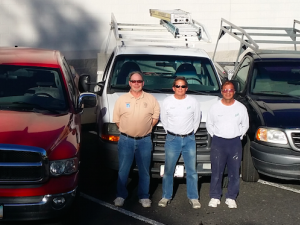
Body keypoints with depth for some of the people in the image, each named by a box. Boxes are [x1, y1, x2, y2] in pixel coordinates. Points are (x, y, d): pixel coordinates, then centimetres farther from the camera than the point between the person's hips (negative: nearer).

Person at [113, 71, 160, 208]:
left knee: (144, 171, 8)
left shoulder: (151, 99, 3)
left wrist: (145, 128, 2)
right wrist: (126, 130, 1)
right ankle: (120, 196, 16)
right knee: (123, 170, 4)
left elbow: (155, 117, 7)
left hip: (144, 141, 1)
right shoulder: (122, 100, 3)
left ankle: (144, 197, 19)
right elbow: (116, 119, 6)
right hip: (126, 140, 0)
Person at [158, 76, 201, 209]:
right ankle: (166, 196, 15)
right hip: (172, 139, -1)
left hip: (189, 139, 1)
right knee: (168, 170, 3)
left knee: (191, 170, 4)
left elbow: (197, 119, 11)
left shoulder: (193, 102, 1)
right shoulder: (167, 102, 0)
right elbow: (163, 119, 10)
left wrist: (191, 133, 10)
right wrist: (170, 132, 9)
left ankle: (193, 197, 14)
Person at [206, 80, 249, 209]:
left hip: (235, 142, 1)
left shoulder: (241, 108, 3)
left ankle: (231, 198, 16)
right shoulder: (215, 107, 1)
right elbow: (209, 124, 11)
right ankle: (215, 197, 14)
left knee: (234, 172, 4)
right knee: (216, 171, 2)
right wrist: (214, 136, 3)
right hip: (218, 142, -1)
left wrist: (239, 136, 5)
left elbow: (245, 125, 13)